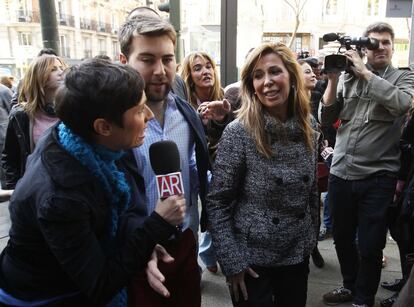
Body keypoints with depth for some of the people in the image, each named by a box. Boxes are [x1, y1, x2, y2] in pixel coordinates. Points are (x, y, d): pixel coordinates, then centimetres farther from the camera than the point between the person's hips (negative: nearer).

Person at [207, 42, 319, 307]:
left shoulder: (309, 127, -2)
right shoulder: (238, 132, -17)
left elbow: (312, 191, 9)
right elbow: (217, 203, -14)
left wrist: (311, 239, 12)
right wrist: (232, 262, -14)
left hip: (298, 255, 5)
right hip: (252, 258, -5)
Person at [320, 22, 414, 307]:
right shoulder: (348, 77, 8)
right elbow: (326, 118, 2)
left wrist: (366, 72, -16)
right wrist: (333, 79, -9)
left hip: (378, 177, -3)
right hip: (340, 173, 3)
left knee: (370, 246, 5)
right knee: (342, 238, 17)